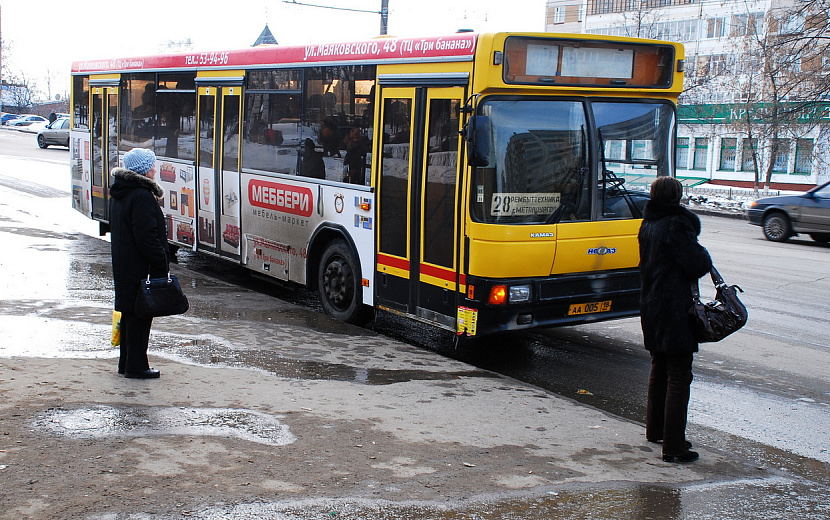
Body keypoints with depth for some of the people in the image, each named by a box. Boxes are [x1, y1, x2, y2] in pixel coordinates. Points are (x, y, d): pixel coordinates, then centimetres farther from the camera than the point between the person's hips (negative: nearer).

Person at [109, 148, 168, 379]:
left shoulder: (119, 193, 12)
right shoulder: (142, 197, -20)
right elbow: (146, 237, -23)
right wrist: (162, 260, -15)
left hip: (123, 265, 10)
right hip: (142, 269, -10)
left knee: (129, 313, 16)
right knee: (140, 314, -1)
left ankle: (126, 363, 25)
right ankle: (136, 366, 6)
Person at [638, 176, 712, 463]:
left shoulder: (647, 225, 9)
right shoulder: (677, 224, -16)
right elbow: (697, 265, -19)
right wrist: (704, 253, 2)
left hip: (650, 307, 9)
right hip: (675, 309, -9)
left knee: (659, 369, 22)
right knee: (679, 377, -3)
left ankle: (655, 429, 35)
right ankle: (674, 446, -2)